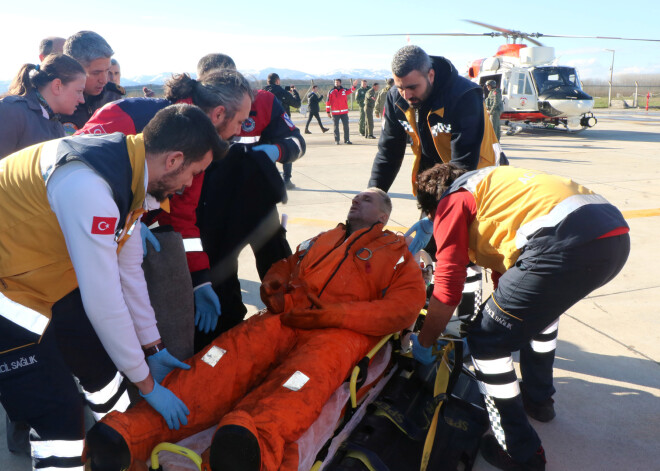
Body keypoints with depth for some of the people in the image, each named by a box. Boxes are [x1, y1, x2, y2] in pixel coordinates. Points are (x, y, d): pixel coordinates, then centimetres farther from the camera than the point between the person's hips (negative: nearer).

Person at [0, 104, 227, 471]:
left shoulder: (129, 171, -5)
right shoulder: (88, 183, -34)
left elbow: (129, 270, 5)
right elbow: (103, 302, -29)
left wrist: (152, 348, 11)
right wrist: (146, 383, -16)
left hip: (51, 285, 9)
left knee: (104, 369, 15)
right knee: (60, 414, -11)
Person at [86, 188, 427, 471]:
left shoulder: (398, 255, 20)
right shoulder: (323, 239, 34)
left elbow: (403, 308, 2)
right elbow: (284, 267, 30)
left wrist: (332, 314, -10)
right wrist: (272, 287, 3)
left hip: (340, 330, -3)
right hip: (287, 318, 3)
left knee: (308, 372, -38)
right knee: (232, 351, -27)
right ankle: (127, 434, -48)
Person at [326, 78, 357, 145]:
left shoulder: (344, 90, 8)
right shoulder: (331, 92, 1)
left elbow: (351, 90, -7)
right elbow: (328, 102, 0)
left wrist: (354, 86, -27)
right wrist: (328, 112, -3)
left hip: (344, 112, 2)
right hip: (335, 113, -2)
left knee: (346, 126, 1)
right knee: (336, 127, 4)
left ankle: (346, 139, 9)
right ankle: (336, 140, 11)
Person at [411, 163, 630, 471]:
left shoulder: (452, 203, 11)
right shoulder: (493, 185, 35)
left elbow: (447, 288, 6)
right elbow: (505, 267, 43)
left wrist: (423, 344, 20)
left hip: (569, 244, -10)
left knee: (486, 340, 5)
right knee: (539, 304, 36)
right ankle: (538, 395, 50)